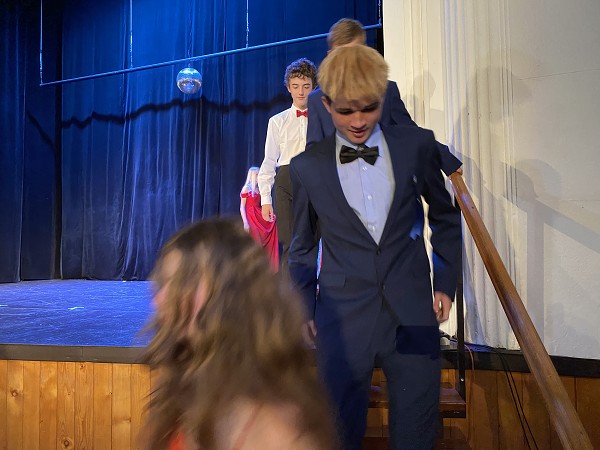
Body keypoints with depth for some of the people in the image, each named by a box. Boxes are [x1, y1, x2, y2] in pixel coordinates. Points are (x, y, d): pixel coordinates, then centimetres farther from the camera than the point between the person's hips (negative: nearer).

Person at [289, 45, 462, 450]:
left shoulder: (418, 145, -1)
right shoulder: (307, 167, -2)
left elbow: (445, 216, 12)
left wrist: (446, 282, 8)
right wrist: (305, 309, 10)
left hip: (413, 312, 1)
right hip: (342, 317, 0)